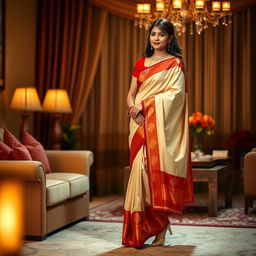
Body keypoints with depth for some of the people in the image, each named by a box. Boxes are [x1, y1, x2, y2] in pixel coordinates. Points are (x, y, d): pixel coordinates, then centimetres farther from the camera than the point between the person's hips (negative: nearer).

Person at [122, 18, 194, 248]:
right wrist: (133, 108, -9)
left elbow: (176, 93, -11)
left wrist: (144, 104, -14)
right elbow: (131, 94, 13)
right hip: (141, 124, 4)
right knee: (142, 170, -1)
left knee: (157, 170, -8)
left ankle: (160, 227, -1)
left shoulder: (175, 63, 2)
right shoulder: (140, 63, 16)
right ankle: (140, 229, 3)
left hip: (162, 125, -4)